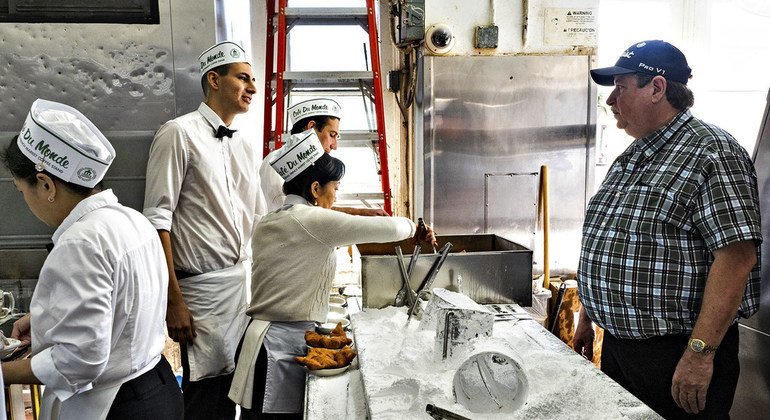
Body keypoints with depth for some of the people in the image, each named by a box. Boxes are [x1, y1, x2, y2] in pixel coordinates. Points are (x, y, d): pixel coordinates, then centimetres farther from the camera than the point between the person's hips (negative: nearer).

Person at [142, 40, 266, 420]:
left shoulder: (248, 146, 13)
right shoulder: (179, 133, -7)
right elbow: (157, 220, -12)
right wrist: (174, 301, -15)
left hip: (247, 285, 6)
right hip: (204, 288, -6)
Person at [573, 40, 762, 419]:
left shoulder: (711, 152, -14)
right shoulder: (630, 158, 12)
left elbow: (738, 256, -21)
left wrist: (700, 353, -24)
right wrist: (588, 317, 17)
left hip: (676, 353, -8)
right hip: (616, 345, 8)